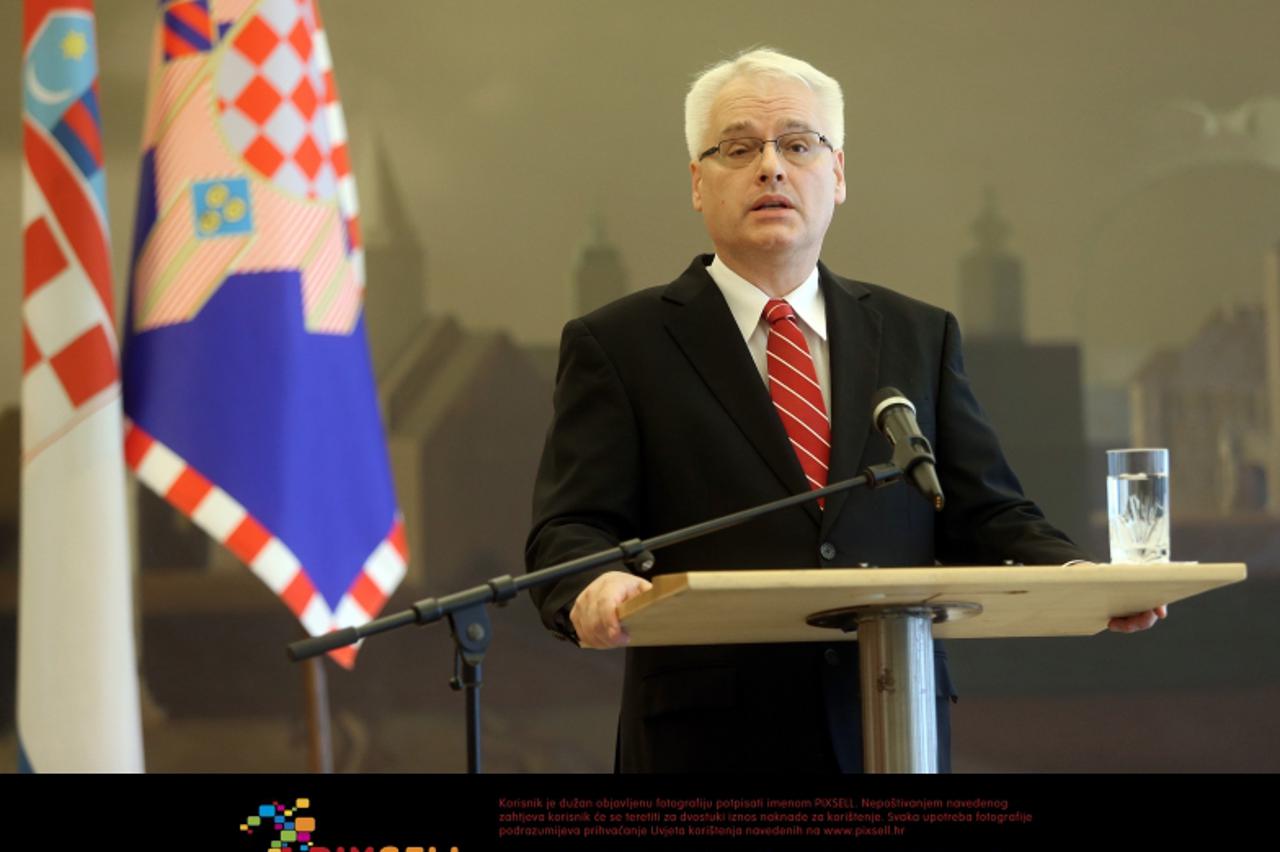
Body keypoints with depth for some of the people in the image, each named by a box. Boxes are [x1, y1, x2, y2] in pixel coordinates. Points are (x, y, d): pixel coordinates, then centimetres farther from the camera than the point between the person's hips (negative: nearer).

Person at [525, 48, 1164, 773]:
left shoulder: (921, 337, 15)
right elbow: (570, 529, -4)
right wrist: (593, 589, -28)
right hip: (708, 741, -3)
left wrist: (1076, 576, -11)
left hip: (892, 738, 3)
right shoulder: (617, 346, 5)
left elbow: (983, 513, 11)